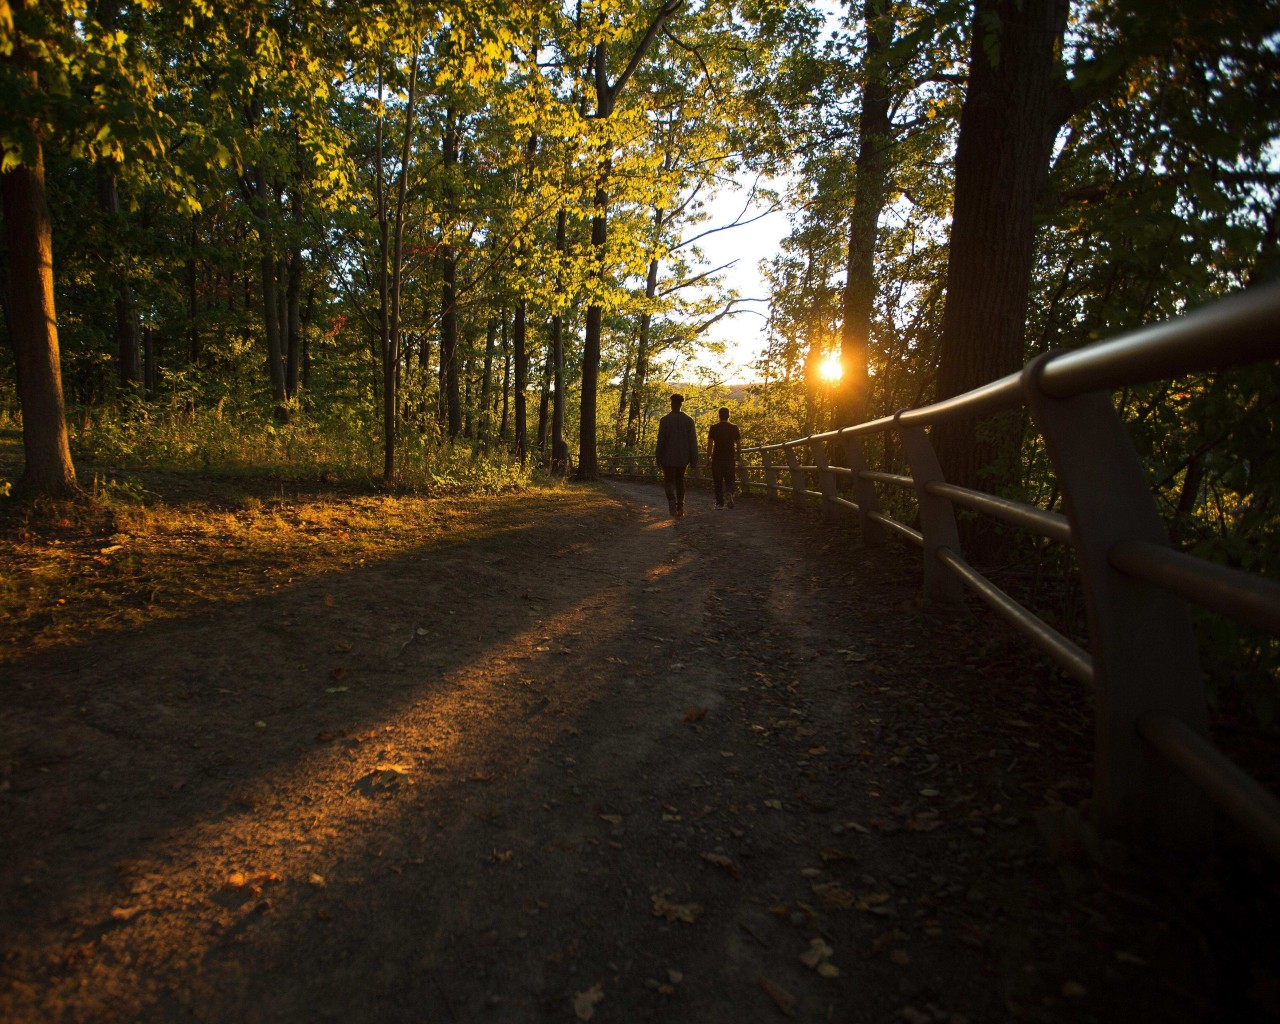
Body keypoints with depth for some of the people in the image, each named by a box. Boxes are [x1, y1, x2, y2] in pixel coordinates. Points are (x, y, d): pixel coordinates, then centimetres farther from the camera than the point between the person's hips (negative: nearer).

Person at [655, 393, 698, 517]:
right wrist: (694, 460, 3)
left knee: (669, 482, 4)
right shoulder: (688, 421, 0)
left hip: (668, 458, -3)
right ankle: (680, 507, 14)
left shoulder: (664, 420, -8)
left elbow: (660, 440, -8)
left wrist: (658, 458, 0)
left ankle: (672, 504, -18)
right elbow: (693, 442, -1)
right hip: (683, 457, 3)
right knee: (680, 481, 17)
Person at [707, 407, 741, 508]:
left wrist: (708, 458, 3)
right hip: (730, 458, 1)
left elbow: (710, 444, -4)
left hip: (717, 458, -1)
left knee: (718, 481, 8)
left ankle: (720, 503, 10)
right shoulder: (734, 427, 2)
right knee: (729, 480, 11)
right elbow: (739, 444, 3)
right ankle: (729, 493, -18)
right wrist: (738, 457, 12)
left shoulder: (714, 428, -3)